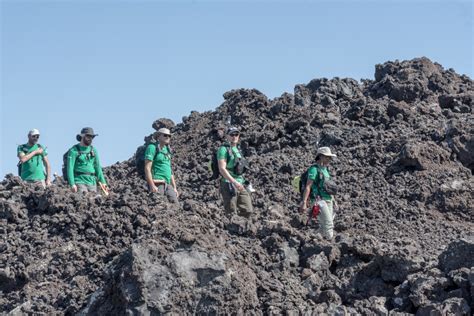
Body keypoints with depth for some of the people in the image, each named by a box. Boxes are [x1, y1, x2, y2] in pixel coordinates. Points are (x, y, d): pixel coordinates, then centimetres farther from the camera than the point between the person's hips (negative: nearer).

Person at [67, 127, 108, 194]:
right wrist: (72, 184, -18)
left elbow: (97, 167, 17)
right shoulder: (74, 150, -3)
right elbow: (70, 168, -9)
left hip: (92, 182, 5)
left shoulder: (93, 150, 15)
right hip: (79, 182, -5)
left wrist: (103, 182, 9)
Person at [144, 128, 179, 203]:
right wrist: (152, 186, -22)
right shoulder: (152, 147, -4)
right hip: (157, 183, -8)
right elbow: (147, 168, -13)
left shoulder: (167, 150, 21)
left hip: (167, 184, 8)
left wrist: (174, 188, 16)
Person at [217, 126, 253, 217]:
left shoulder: (237, 150, 18)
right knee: (231, 214, -6)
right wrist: (235, 182, -24)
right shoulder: (223, 149, -7)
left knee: (248, 211, 1)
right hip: (229, 185, -8)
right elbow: (222, 169, -17)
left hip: (240, 185, 8)